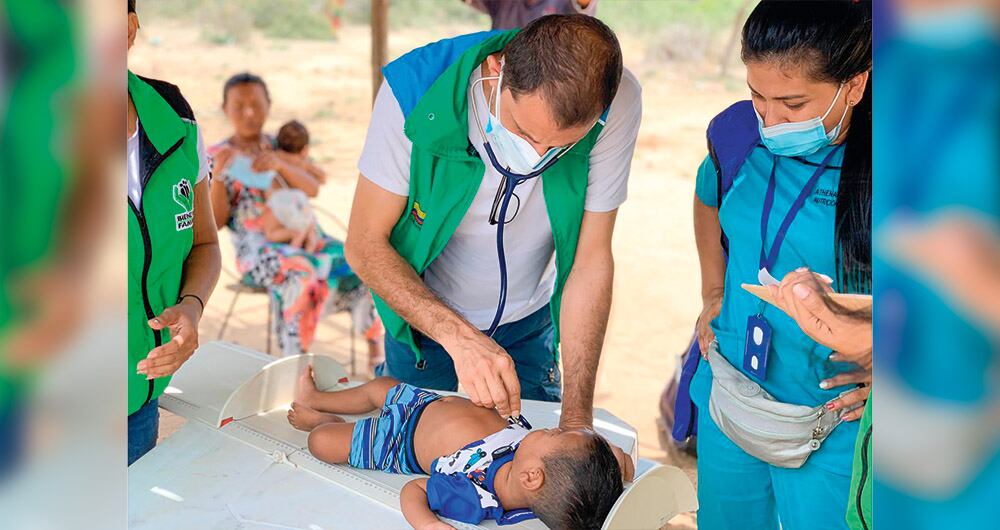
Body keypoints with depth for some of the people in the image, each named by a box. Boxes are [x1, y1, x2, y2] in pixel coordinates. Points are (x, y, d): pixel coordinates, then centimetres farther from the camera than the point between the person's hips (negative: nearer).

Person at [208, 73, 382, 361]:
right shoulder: (215, 156, 2)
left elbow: (313, 189, -5)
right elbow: (216, 221, -5)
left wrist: (280, 164, -23)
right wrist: (218, 174, -20)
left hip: (305, 238, 4)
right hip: (257, 249, -4)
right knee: (302, 277, -36)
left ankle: (374, 343, -5)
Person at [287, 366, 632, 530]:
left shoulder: (474, 497, -47)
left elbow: (413, 490, -34)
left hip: (401, 441, -6)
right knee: (380, 385, 24)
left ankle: (313, 418, 43)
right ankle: (315, 399, 54)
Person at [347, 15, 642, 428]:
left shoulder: (616, 103, -28)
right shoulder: (415, 89, -32)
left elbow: (591, 261, -21)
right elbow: (365, 244, -25)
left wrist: (577, 418, -24)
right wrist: (459, 337, -39)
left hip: (529, 323, 2)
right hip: (423, 316, -1)